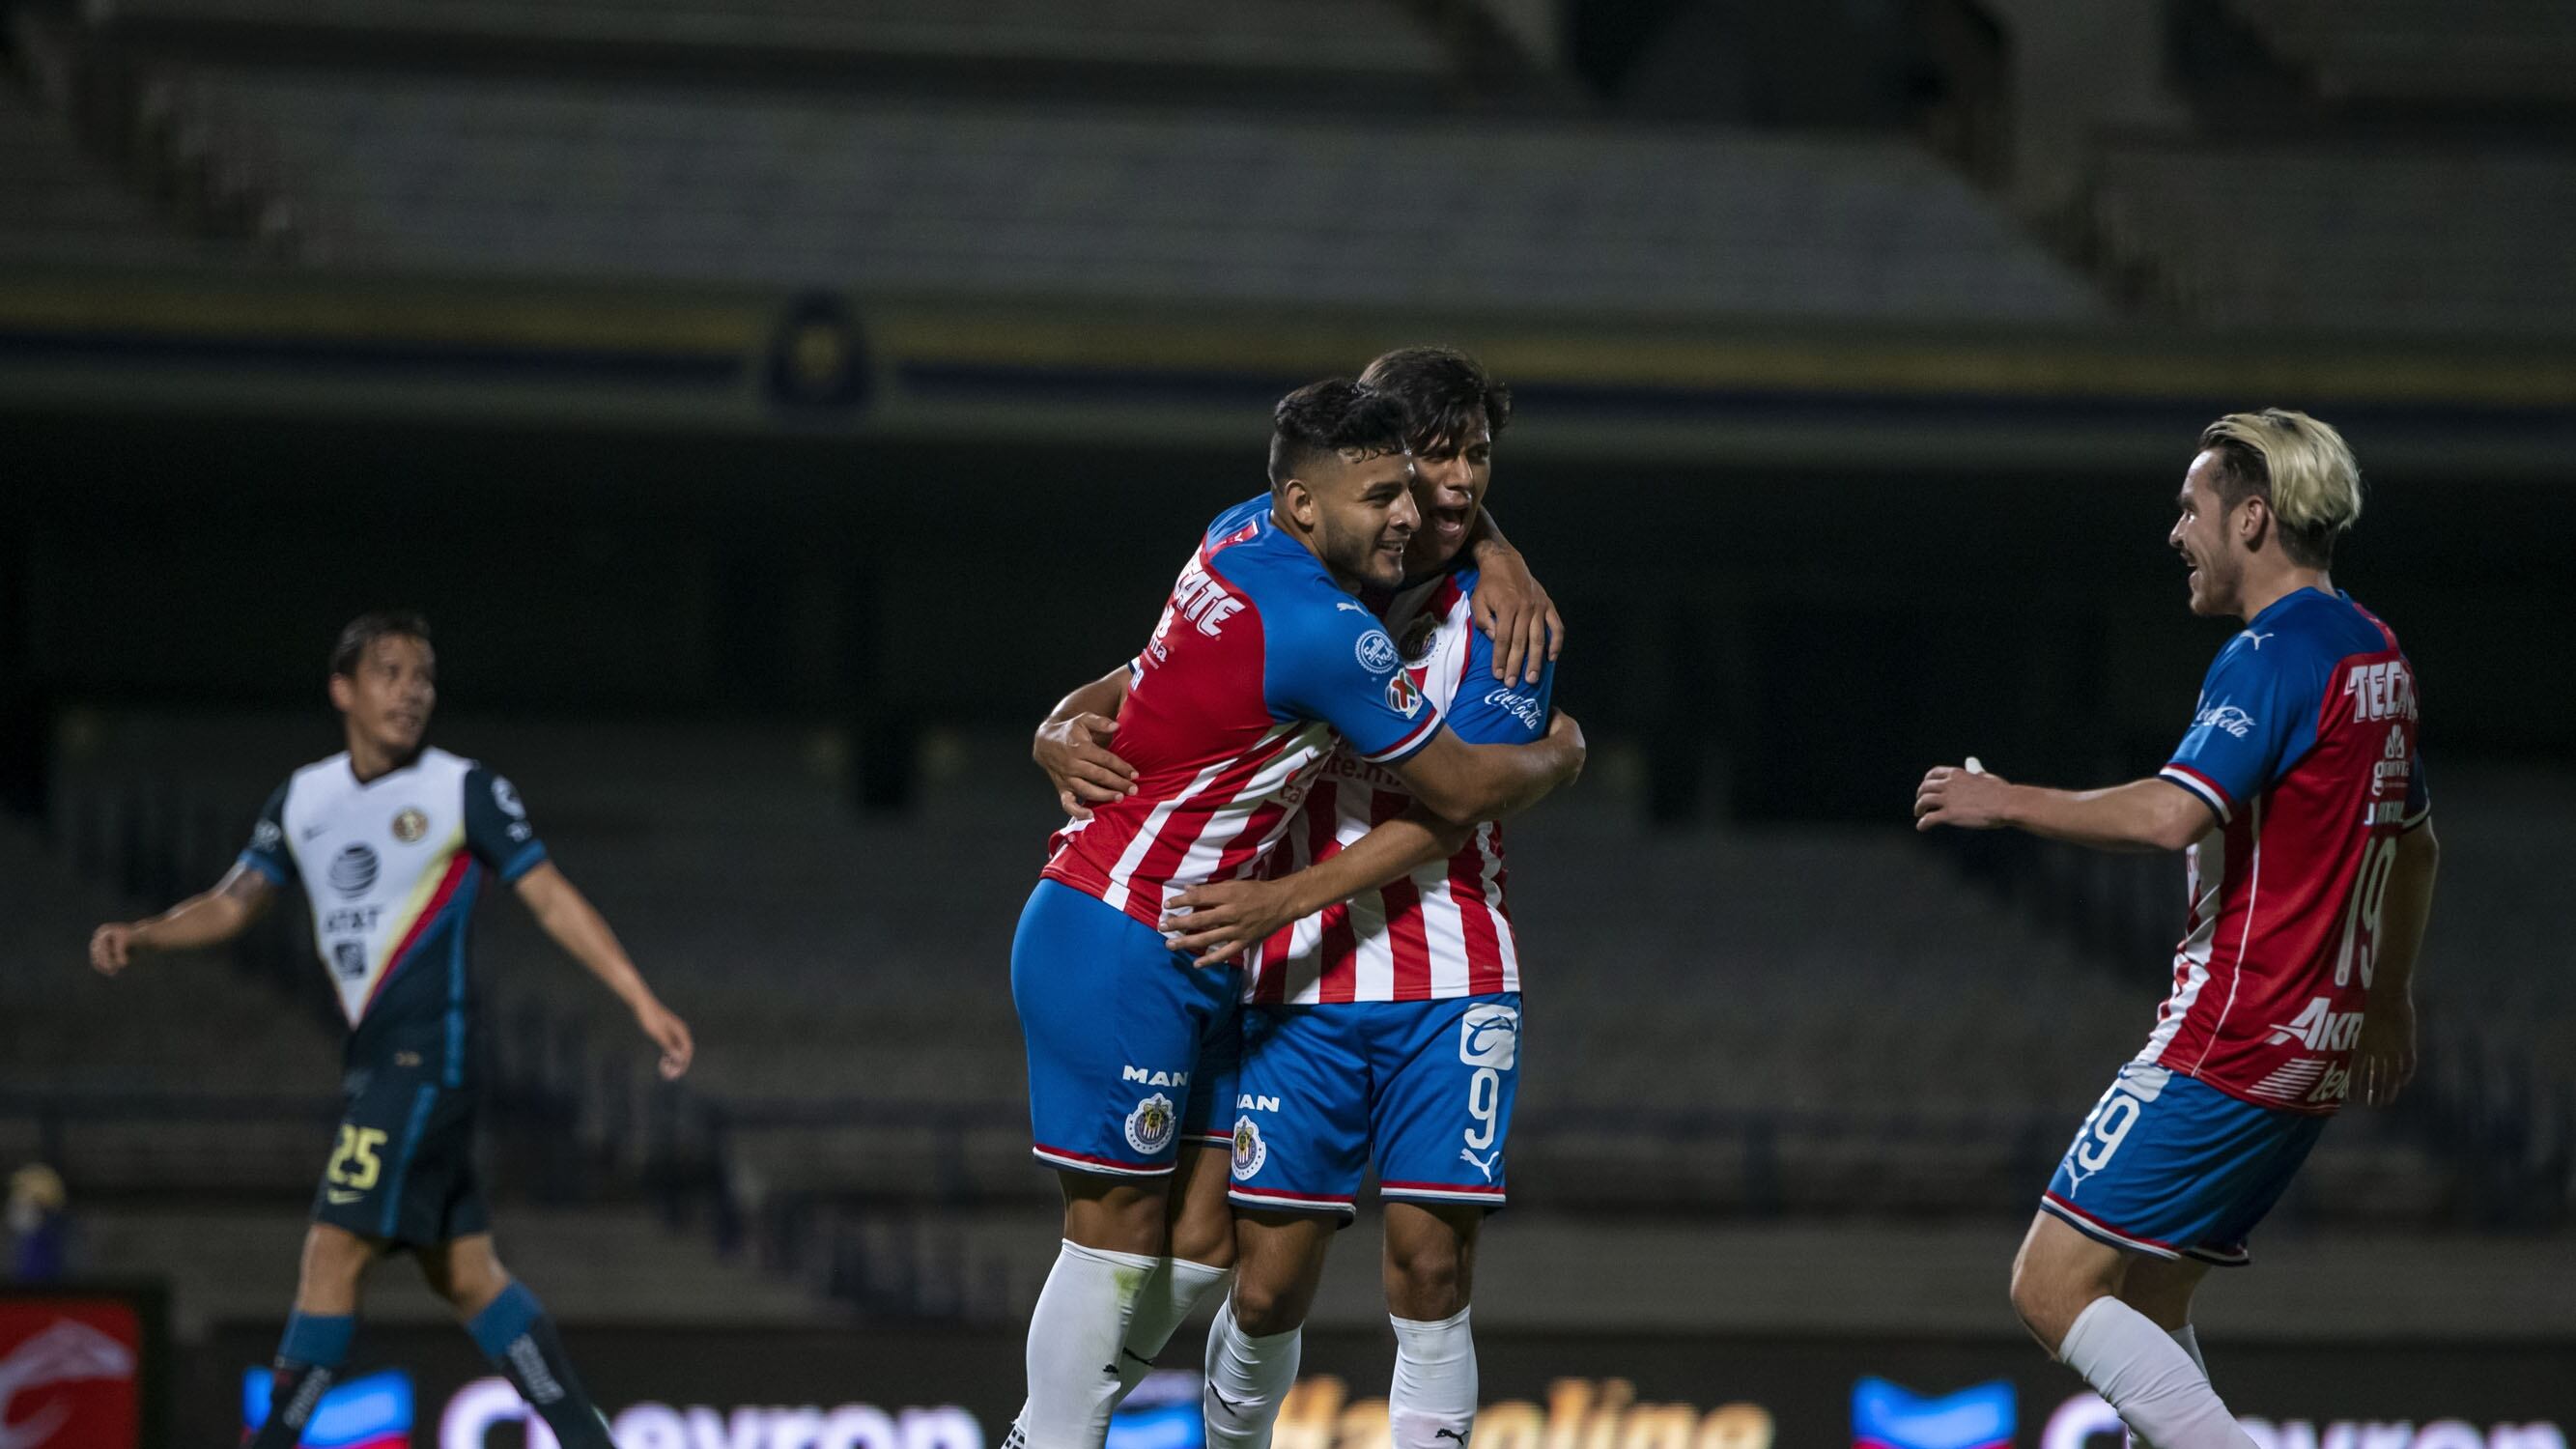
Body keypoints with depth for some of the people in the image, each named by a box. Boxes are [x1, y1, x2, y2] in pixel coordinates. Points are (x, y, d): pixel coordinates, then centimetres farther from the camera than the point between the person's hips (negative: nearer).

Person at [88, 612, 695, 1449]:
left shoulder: (465, 792, -5)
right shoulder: (303, 799, 12)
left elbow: (552, 900, -5)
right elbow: (233, 904, 17)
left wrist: (643, 1002, -11)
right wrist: (139, 937, -1)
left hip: (427, 1054, -7)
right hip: (379, 1058, 7)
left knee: (335, 1247, -12)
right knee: (463, 1272, 7)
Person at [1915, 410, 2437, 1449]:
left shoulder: (2275, 656, -16)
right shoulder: (2374, 655, 15)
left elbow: (2170, 815, -29)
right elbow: (2415, 840, 28)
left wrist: (2006, 803, -16)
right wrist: (2389, 995, 41)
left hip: (2232, 1045, -10)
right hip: (2318, 1044, 10)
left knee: (2052, 1288, -10)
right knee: (2147, 1303, 15)